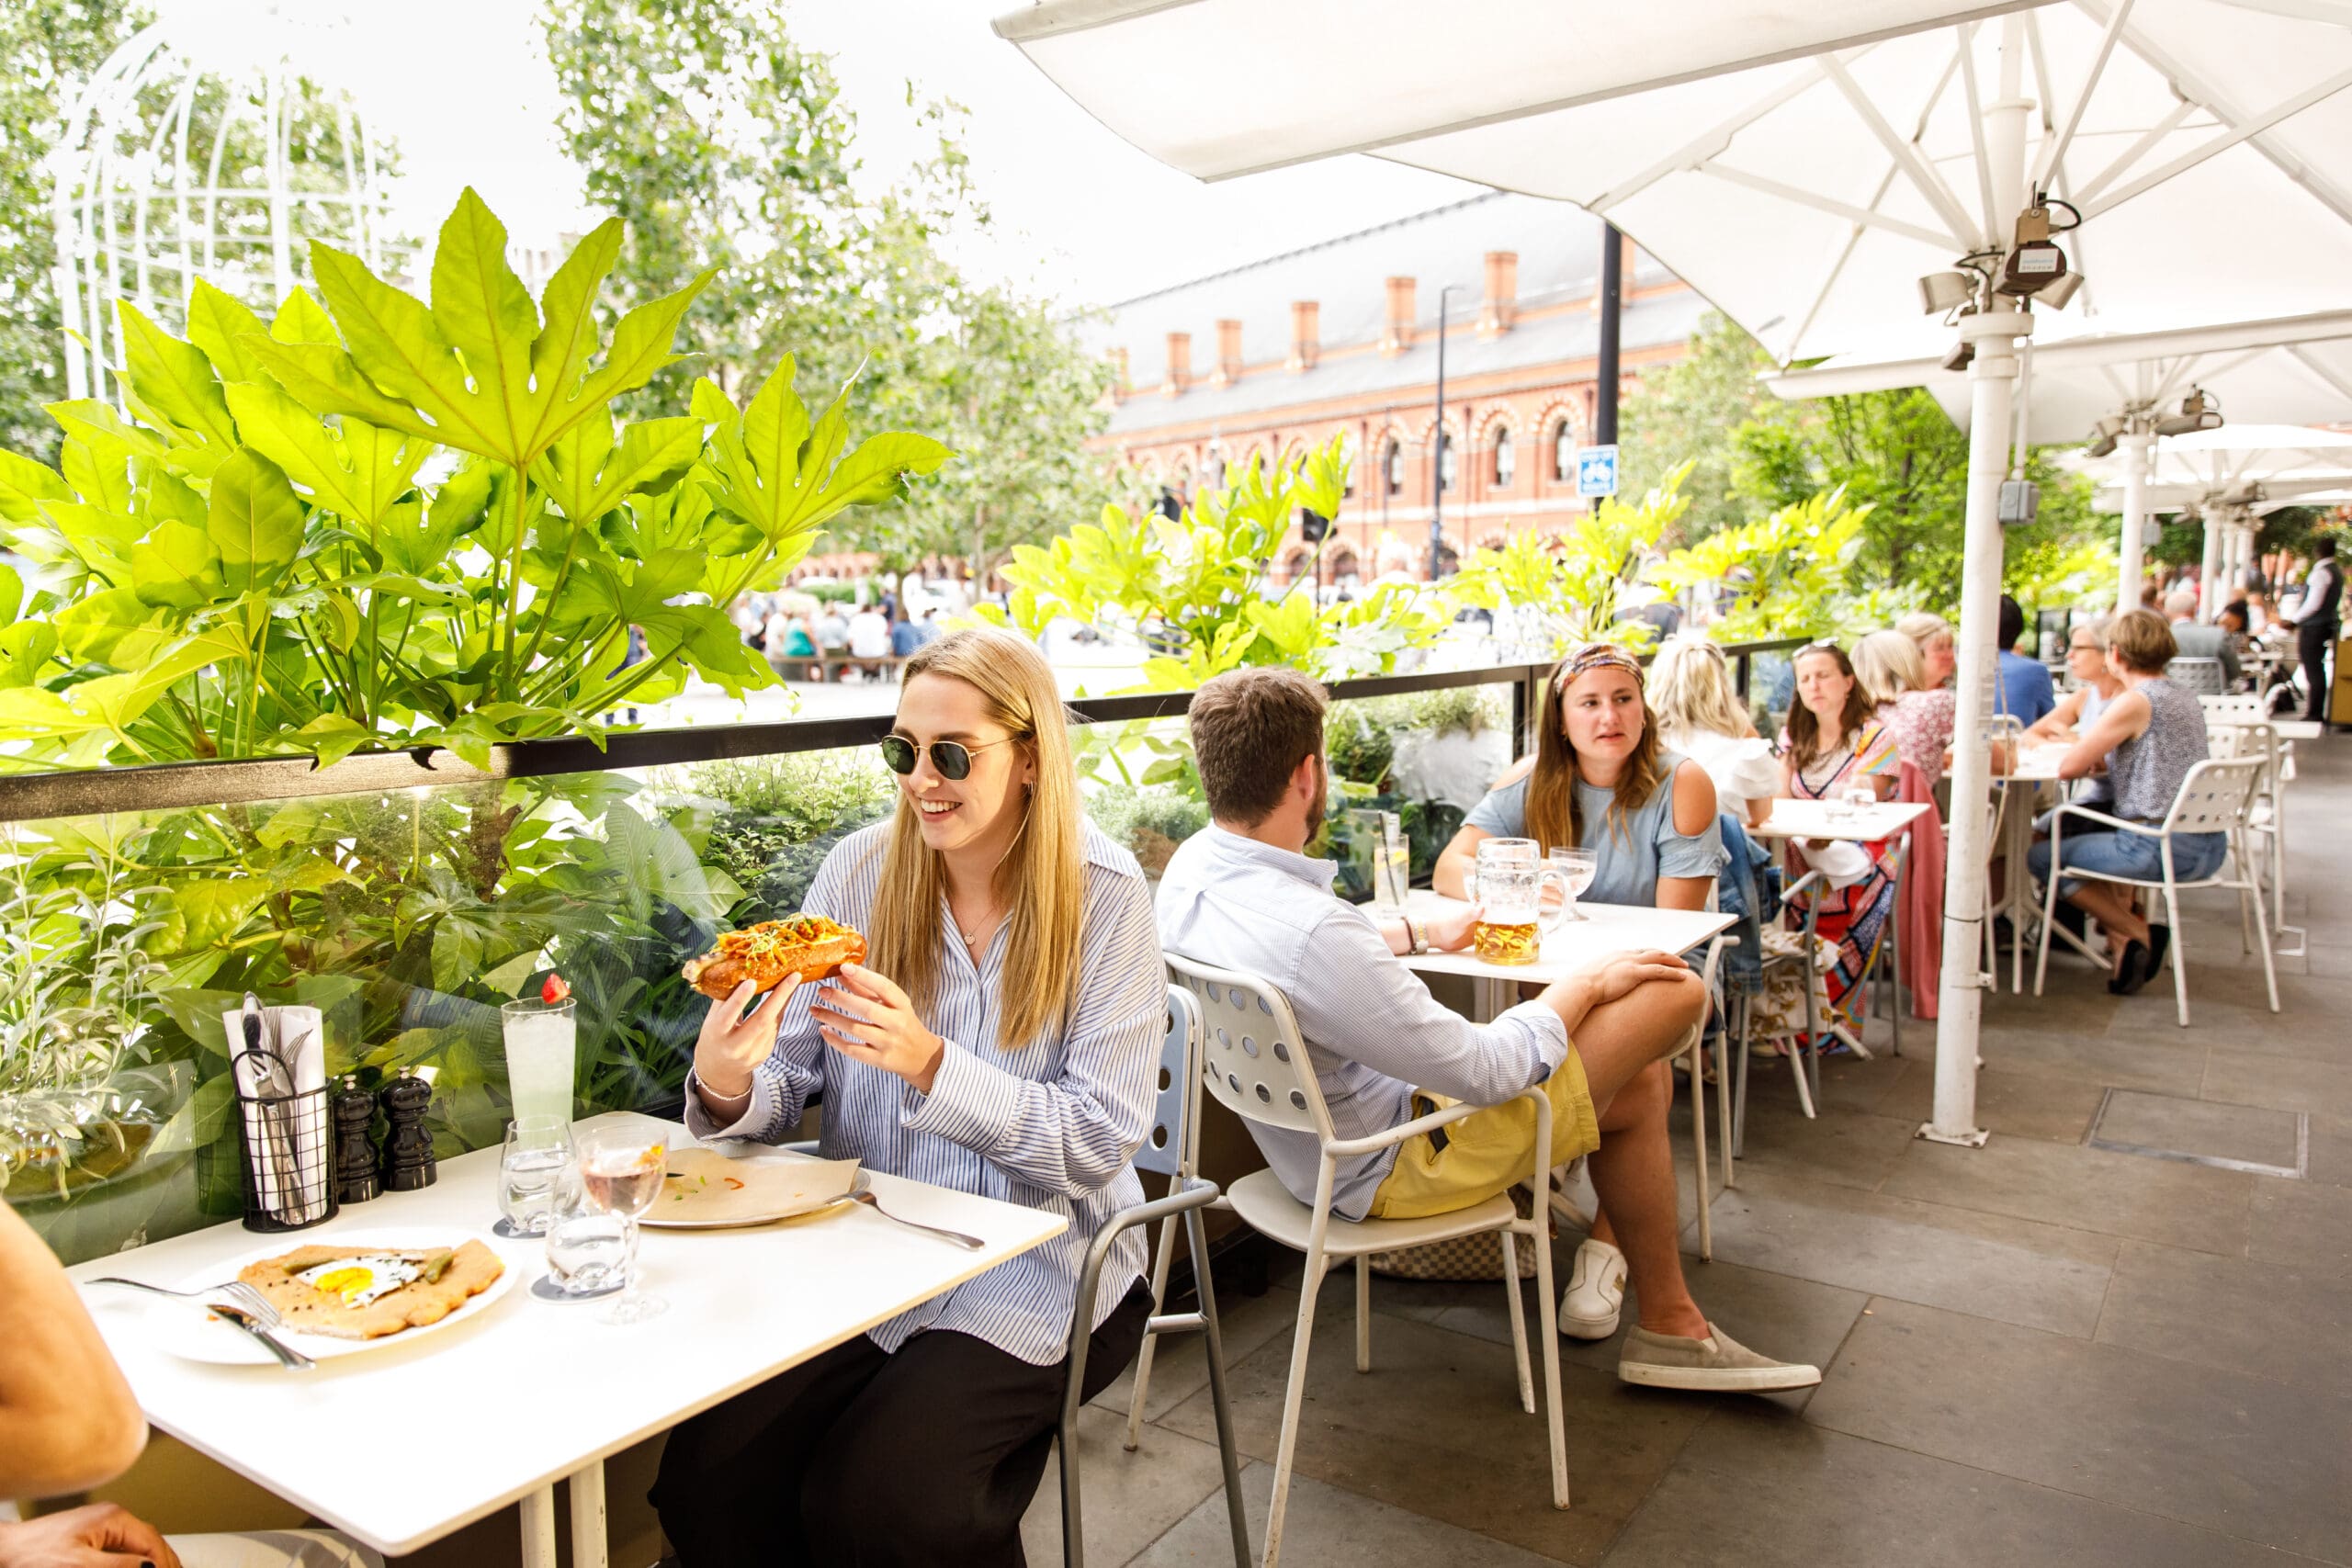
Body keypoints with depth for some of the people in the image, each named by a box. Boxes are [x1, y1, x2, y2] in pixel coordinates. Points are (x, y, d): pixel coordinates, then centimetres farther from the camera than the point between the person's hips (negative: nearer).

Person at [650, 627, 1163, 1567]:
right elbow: (787, 1089, 1)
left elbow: (1099, 1144, -14)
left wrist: (930, 1065, -27)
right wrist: (728, 1084, -23)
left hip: (1036, 1257, -3)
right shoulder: (858, 870, -1)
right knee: (706, 1477, -16)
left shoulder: (1102, 896, -11)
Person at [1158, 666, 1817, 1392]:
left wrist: (1423, 932, 23)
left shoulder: (1189, 867, -6)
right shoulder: (1313, 934, -36)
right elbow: (1485, 1071, -25)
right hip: (1387, 1165, -9)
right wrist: (1588, 982, -8)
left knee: (1639, 1078, 12)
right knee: (1673, 994, -7)